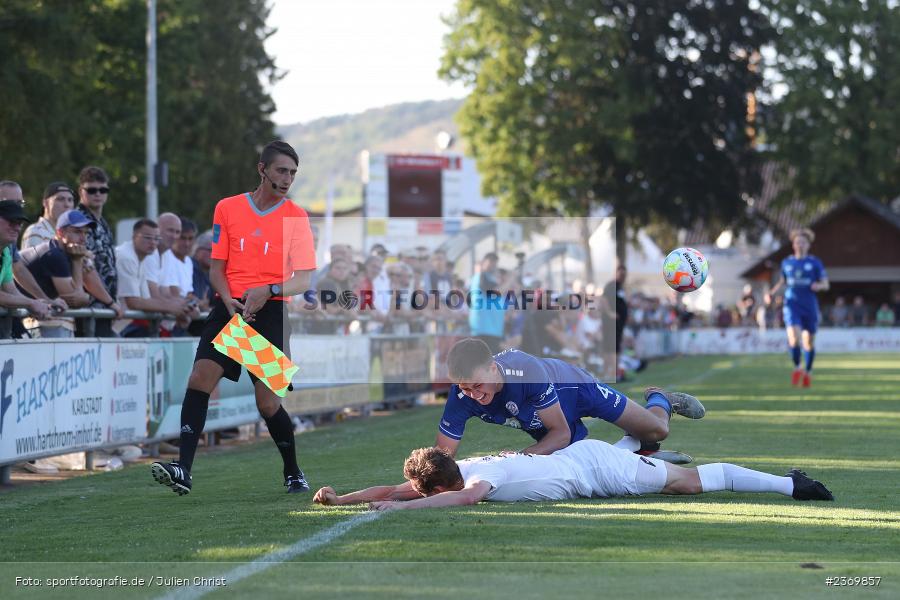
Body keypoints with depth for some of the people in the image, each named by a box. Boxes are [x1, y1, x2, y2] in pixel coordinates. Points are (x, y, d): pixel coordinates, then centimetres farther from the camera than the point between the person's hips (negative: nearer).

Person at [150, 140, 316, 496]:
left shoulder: (296, 217, 2)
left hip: (270, 312, -2)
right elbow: (216, 268, 9)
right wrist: (231, 302, -9)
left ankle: (293, 473, 17)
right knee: (199, 378, -16)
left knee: (268, 402, -6)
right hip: (229, 306, 2)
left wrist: (268, 291, -21)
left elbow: (303, 280, -3)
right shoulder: (227, 209, 8)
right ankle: (183, 471, -19)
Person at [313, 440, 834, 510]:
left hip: (592, 467, -7)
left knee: (690, 482, 1)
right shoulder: (451, 473, -10)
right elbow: (392, 490, -3)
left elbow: (469, 495, -55)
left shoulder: (484, 474, -32)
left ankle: (790, 484, 9)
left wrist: (404, 506, -55)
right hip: (577, 458, 7)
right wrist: (340, 499, -14)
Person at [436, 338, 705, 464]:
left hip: (575, 386, -4)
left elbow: (561, 433, -34)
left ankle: (659, 400, 39)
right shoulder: (461, 397, -36)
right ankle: (643, 448, 33)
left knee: (658, 431, 4)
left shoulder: (526, 370, -45)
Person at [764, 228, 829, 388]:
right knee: (794, 338, -20)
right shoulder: (786, 263, 8)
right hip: (792, 304, 0)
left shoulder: (815, 263, 2)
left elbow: (826, 284, 2)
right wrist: (772, 293, 9)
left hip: (810, 306, 0)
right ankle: (797, 368, -1)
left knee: (809, 342, 7)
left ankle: (808, 372, 27)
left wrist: (818, 285, -19)